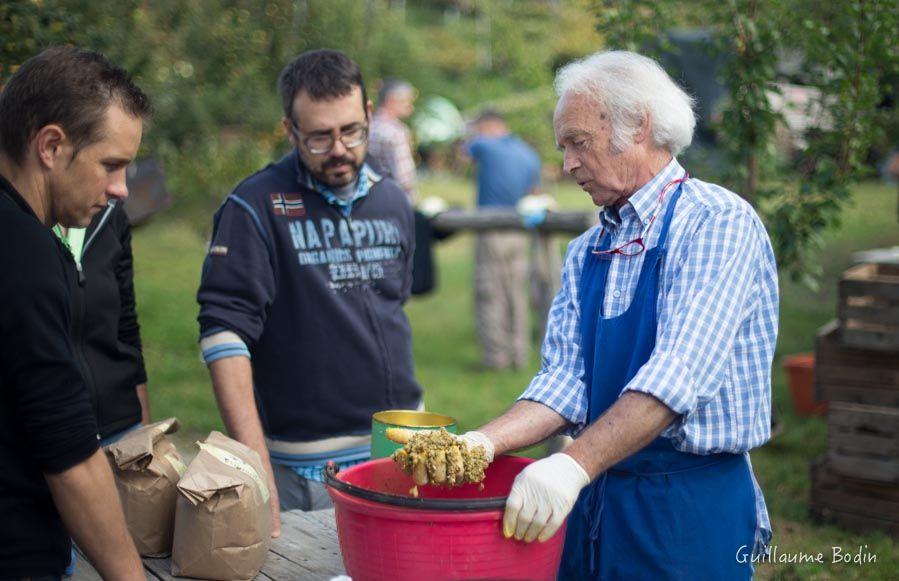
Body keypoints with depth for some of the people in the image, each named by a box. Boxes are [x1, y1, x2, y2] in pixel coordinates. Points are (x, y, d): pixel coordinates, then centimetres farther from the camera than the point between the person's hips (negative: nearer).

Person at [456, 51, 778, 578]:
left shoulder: (719, 224, -11)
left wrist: (574, 465, -34)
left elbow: (679, 375, -24)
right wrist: (486, 443, -16)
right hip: (591, 500, 6)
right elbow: (566, 381, 2)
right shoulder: (586, 253, 12)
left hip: (691, 509, -6)